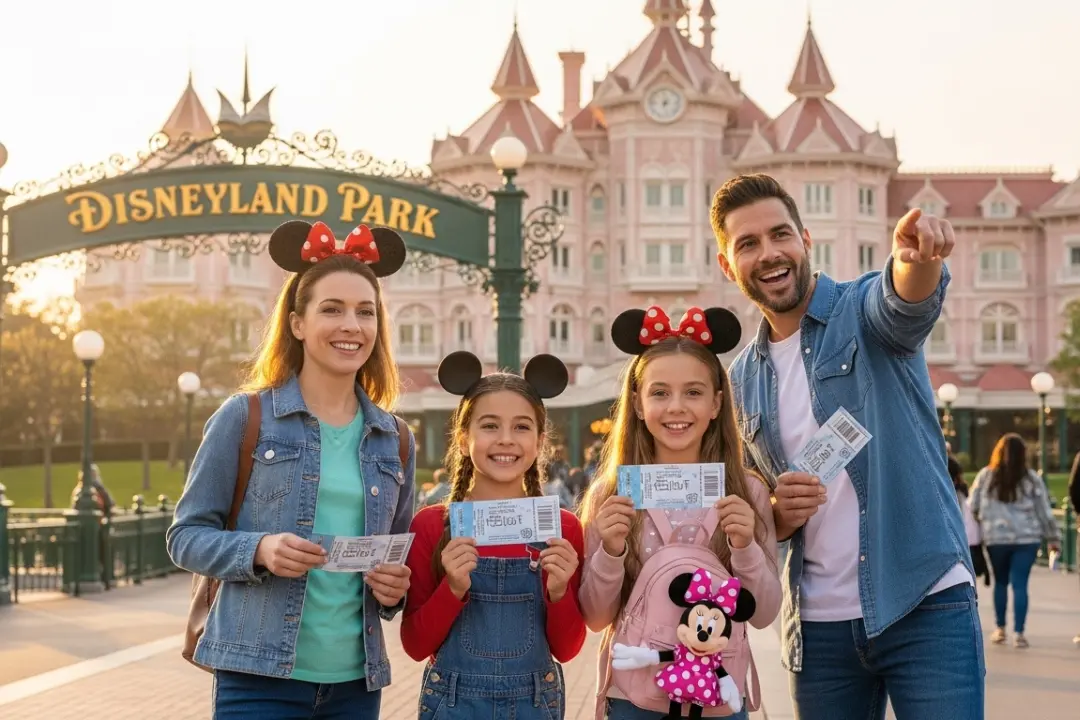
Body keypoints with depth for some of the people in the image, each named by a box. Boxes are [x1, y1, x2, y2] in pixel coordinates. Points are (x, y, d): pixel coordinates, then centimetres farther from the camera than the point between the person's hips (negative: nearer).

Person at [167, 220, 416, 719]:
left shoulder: (395, 440, 9)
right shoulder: (245, 418, -2)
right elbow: (187, 536, -1)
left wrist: (396, 588, -4)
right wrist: (258, 550, -19)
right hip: (259, 676, -4)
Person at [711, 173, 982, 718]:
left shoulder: (865, 311, -2)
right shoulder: (741, 382, 11)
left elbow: (907, 300, -27)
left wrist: (917, 258, -51)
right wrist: (777, 514, -7)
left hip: (925, 606, -4)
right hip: (818, 625, 5)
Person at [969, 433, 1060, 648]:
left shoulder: (985, 476, -1)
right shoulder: (1031, 479, -1)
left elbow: (972, 506, 1)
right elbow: (1044, 511, 4)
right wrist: (1053, 537, 13)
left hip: (995, 538, 1)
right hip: (1027, 539, -1)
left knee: (1000, 582, 16)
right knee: (1020, 584, 0)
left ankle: (1000, 630, 22)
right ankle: (1018, 633, -2)